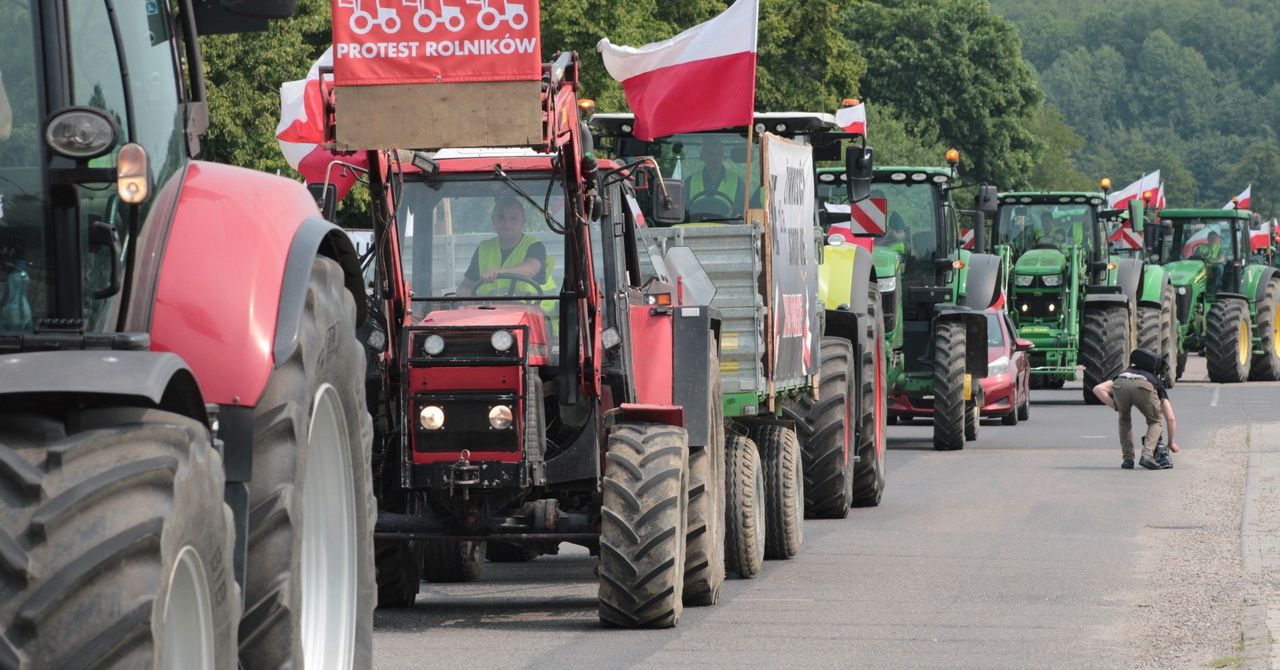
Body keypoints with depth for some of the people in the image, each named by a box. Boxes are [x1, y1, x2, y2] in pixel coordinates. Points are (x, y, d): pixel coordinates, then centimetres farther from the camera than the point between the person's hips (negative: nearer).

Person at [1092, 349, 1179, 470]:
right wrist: (1171, 442, 48)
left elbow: (1098, 389, 28)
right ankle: (1147, 455, 3)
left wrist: (1115, 406, 24)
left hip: (1120, 386, 2)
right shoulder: (1158, 383, 41)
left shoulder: (1123, 374, 45)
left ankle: (1128, 459, 24)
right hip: (1144, 387, -2)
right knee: (1155, 421, 24)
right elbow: (1170, 418, 35)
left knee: (1124, 419, 33)